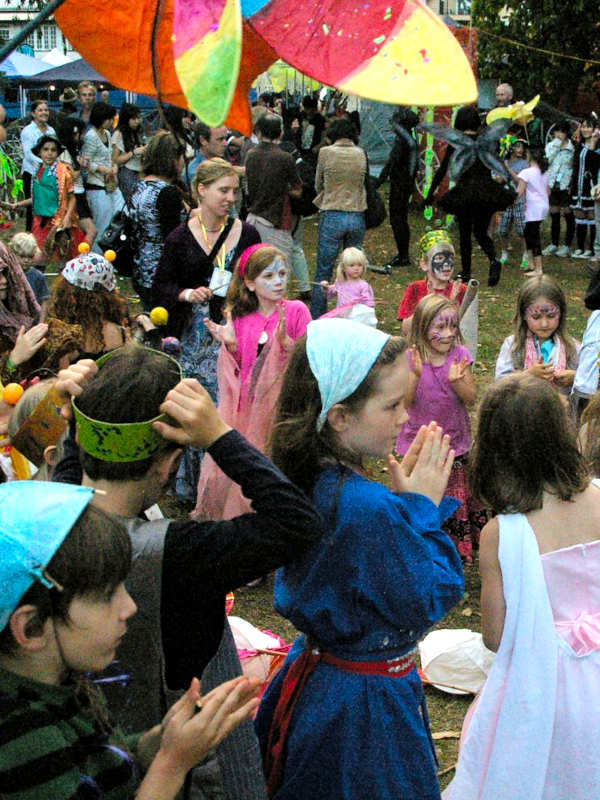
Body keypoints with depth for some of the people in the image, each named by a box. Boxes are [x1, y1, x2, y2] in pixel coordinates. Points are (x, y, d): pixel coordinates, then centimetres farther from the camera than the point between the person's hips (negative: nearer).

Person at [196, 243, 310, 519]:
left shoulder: (296, 310, -3)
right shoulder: (239, 317, 6)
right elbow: (237, 369, 9)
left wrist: (285, 341, -23)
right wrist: (230, 344, -9)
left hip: (280, 406, -3)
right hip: (244, 408, 3)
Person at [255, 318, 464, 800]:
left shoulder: (306, 484, -4)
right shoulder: (369, 508, -32)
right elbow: (429, 600, -21)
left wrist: (406, 496, -2)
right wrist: (422, 505, -15)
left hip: (313, 675, 9)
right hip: (367, 702, -9)